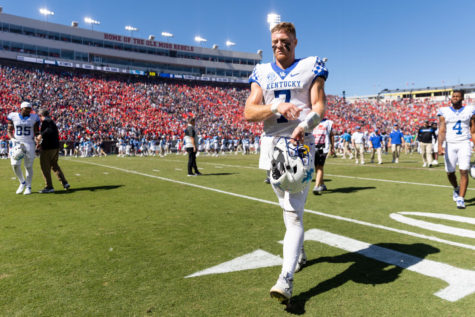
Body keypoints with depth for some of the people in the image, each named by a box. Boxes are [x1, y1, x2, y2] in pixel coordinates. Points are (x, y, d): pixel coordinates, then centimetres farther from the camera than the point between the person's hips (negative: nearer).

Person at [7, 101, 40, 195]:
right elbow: (9, 130, 9)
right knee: (15, 164, -11)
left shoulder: (34, 118, 2)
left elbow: (36, 132, 6)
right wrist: (12, 139, -9)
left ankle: (28, 187, 16)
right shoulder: (13, 116, 3)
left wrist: (37, 142, -8)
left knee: (29, 166, 3)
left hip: (29, 143, 0)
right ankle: (22, 182, 14)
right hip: (16, 143, 1)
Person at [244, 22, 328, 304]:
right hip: (271, 145, 4)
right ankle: (299, 251, 40)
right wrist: (277, 107, -17)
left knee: (294, 212, -12)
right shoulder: (262, 73, 12)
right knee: (290, 207, 16)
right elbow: (249, 113, 0)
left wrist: (304, 126, -25)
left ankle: (286, 279, -11)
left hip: (300, 144, -3)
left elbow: (319, 107, -4)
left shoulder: (311, 67, 6)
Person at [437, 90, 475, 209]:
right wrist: (440, 145, -19)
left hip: (464, 143, 0)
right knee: (450, 172, 7)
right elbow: (442, 130, -5)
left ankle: (461, 198, -5)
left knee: (464, 171, -11)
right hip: (449, 144, 1)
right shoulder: (444, 112, 3)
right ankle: (456, 188, 38)